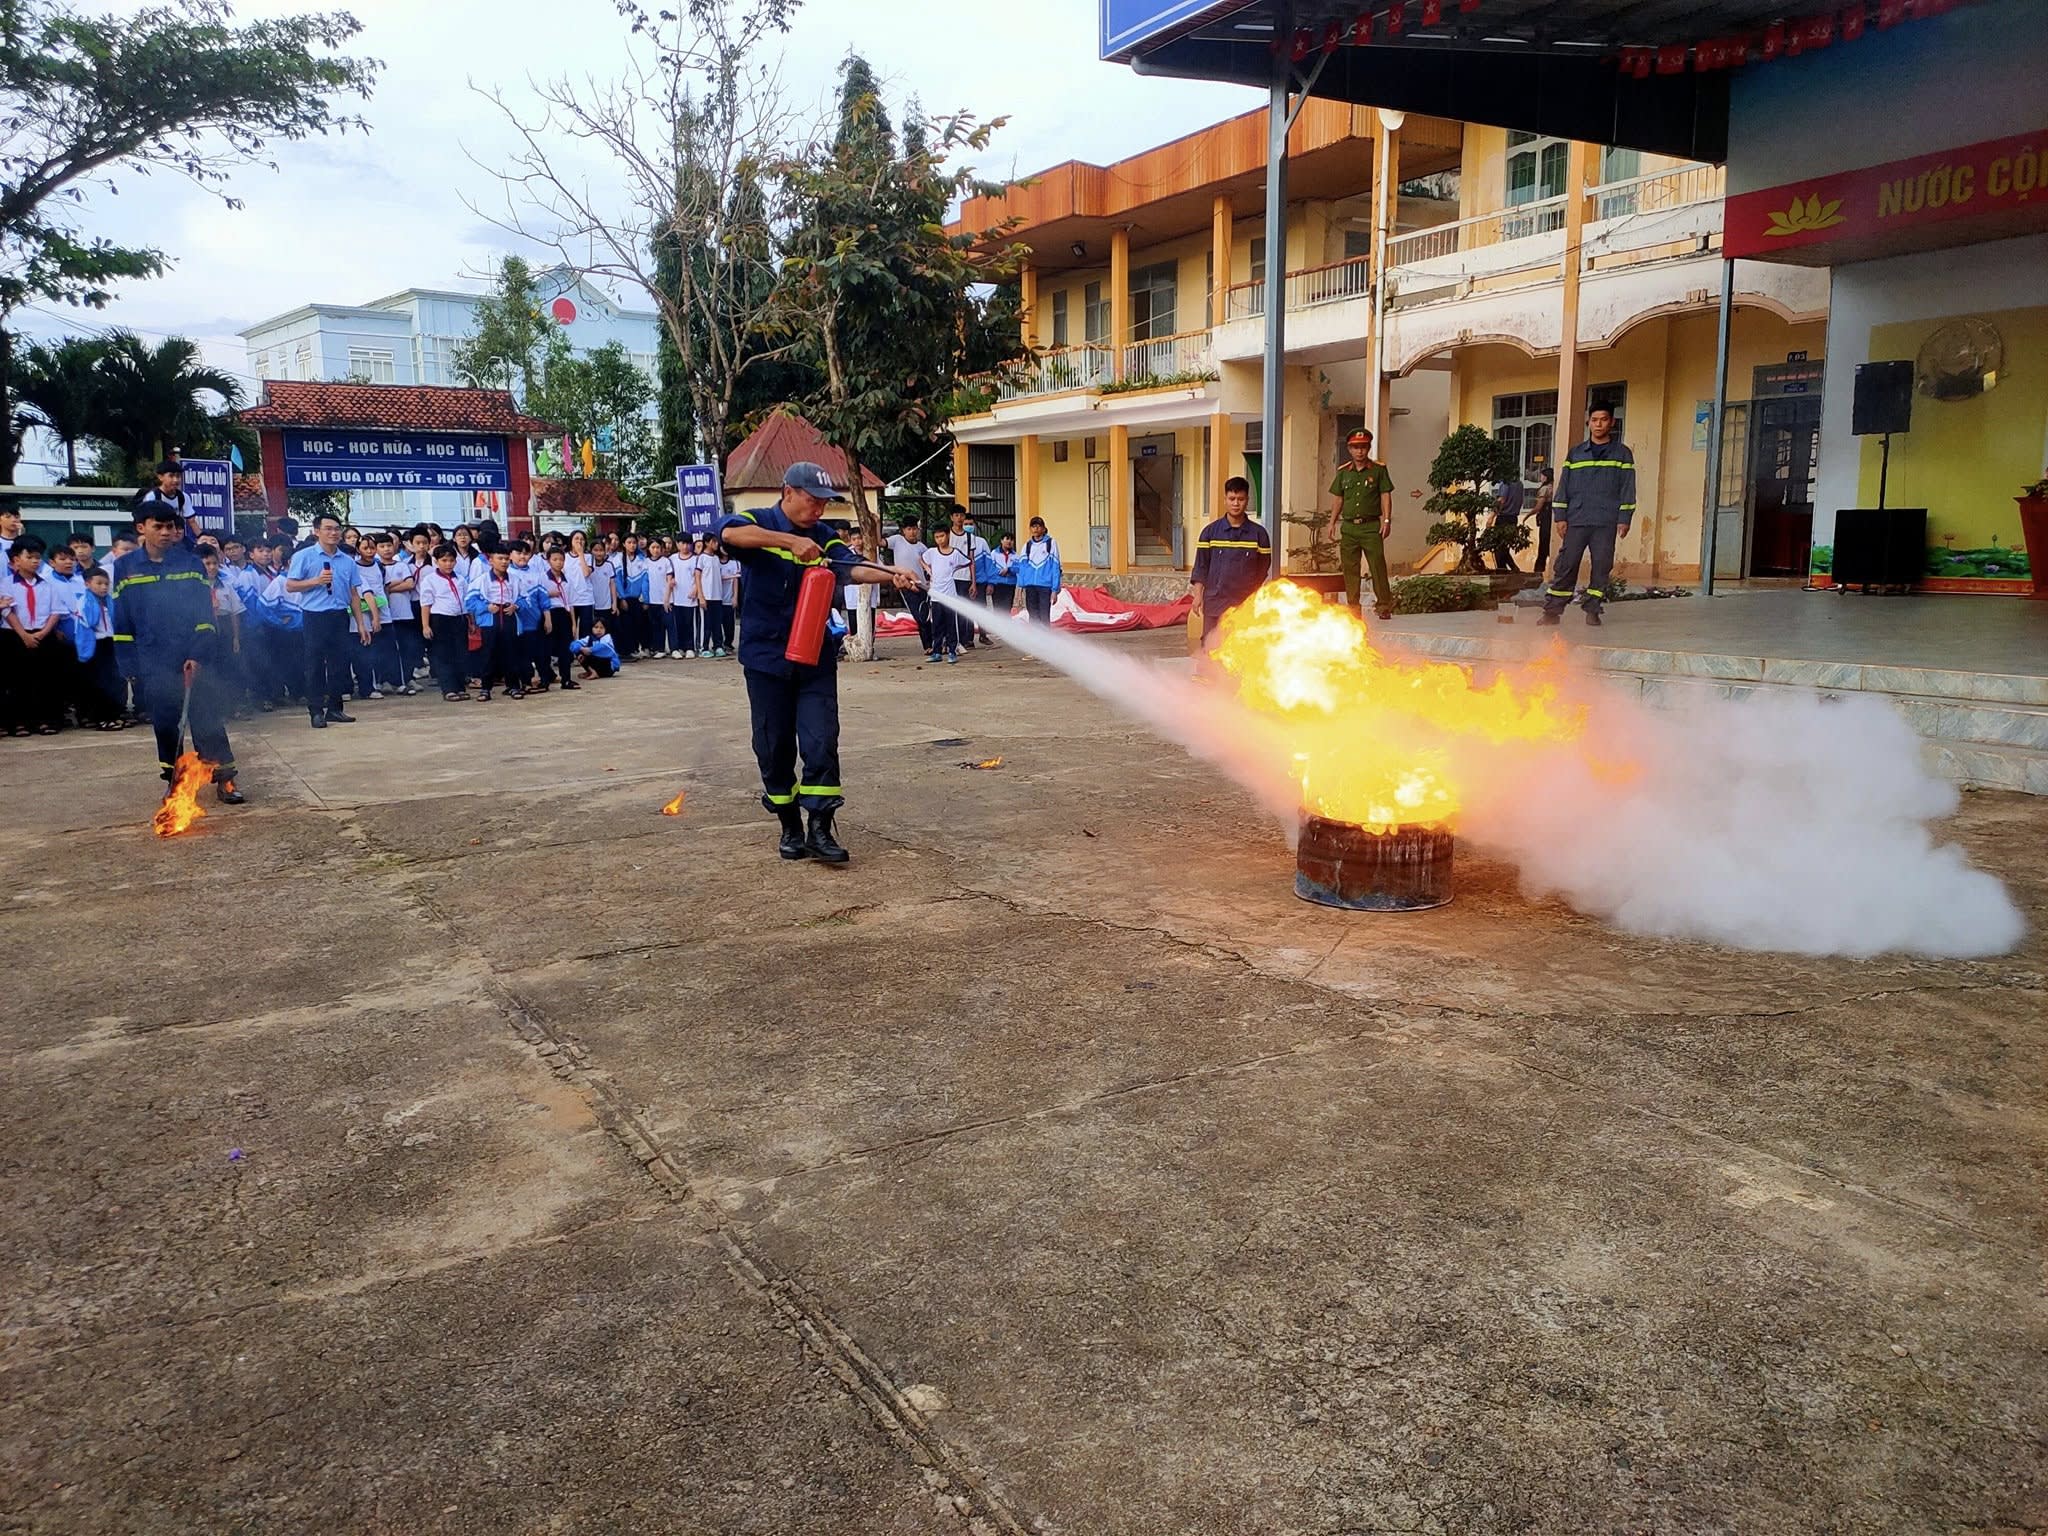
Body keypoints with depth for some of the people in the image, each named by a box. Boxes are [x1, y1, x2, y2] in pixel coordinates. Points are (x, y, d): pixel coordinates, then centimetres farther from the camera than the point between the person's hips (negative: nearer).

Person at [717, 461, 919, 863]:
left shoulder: (824, 539, 5)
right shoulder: (758, 524, -3)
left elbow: (853, 566, -15)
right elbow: (729, 532, -27)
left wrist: (890, 574, -35)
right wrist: (790, 541, -36)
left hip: (816, 657, 2)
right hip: (766, 656, -2)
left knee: (821, 741, -8)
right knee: (774, 746, 6)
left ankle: (820, 829, -2)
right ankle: (790, 828, 20)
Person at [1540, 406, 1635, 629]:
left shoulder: (1622, 454, 8)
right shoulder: (1575, 454, 12)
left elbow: (1628, 488, 5)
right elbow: (1563, 486, 11)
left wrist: (1624, 519, -2)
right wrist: (1560, 517, 2)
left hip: (1606, 523, -1)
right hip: (1576, 521, 1)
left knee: (1601, 566, 0)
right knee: (1565, 565, -3)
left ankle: (1592, 610, 8)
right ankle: (1553, 610, -2)